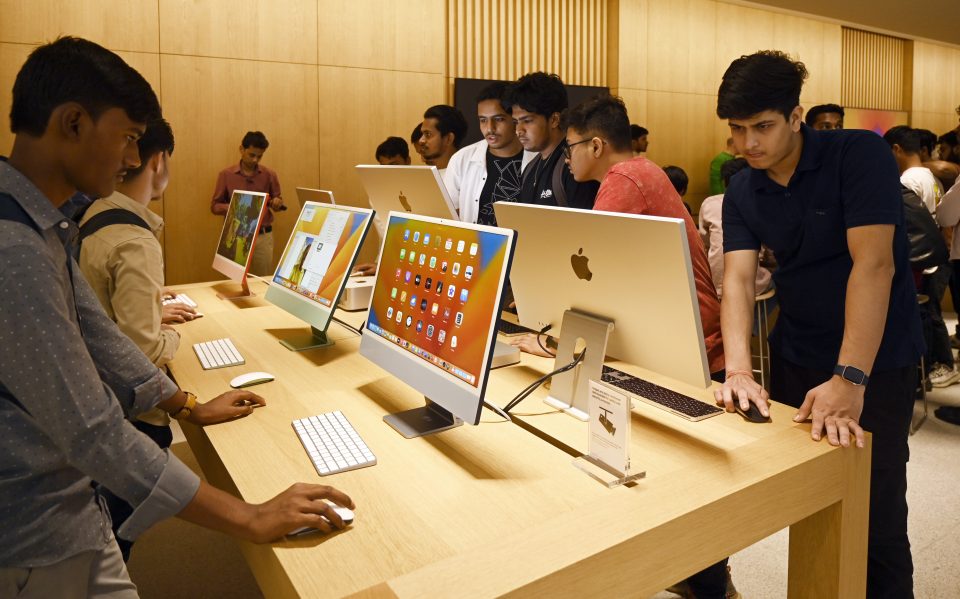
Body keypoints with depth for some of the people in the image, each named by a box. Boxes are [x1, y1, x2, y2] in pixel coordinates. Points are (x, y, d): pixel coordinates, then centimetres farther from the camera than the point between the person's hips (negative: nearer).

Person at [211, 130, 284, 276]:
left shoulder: (269, 174, 5)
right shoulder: (226, 174, 1)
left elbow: (278, 200, 14)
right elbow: (215, 206, 5)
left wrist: (277, 202, -11)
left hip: (263, 236, 1)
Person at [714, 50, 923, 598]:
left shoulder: (861, 154, -15)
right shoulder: (742, 193, -1)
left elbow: (873, 264, -25)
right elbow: (738, 279, -11)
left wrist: (849, 380, -33)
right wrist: (738, 371, -27)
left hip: (876, 359, -4)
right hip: (796, 357, 4)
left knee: (875, 517, 1)